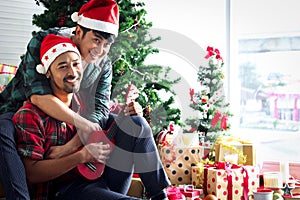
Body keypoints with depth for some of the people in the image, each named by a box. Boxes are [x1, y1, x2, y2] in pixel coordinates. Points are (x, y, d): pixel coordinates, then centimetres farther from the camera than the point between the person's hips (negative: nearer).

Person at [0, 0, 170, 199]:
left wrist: (72, 145, -31)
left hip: (74, 121, 4)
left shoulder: (104, 65, -5)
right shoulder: (43, 42, -20)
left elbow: (100, 111, -15)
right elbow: (38, 95, -31)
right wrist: (82, 123, -36)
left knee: (135, 123, -9)